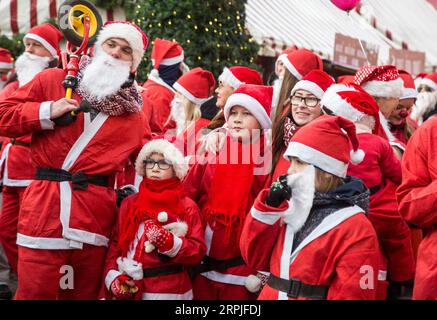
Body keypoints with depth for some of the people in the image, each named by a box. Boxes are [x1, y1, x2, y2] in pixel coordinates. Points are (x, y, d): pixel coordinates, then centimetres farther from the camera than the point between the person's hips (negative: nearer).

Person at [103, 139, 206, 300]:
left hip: (170, 291, -2)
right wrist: (113, 277, -9)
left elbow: (198, 251, -8)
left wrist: (169, 242, -23)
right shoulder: (129, 203, 6)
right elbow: (115, 243, 4)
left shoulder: (187, 206, -1)